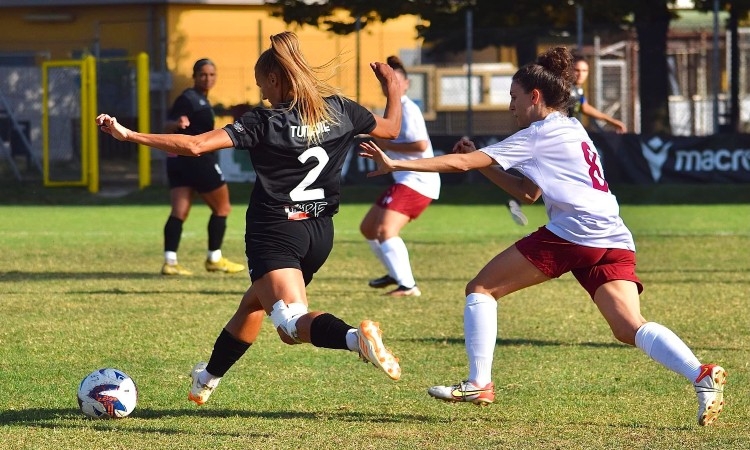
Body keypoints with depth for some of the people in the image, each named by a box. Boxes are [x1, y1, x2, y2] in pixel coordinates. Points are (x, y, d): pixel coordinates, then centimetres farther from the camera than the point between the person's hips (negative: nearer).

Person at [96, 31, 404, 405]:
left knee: (294, 321, -18)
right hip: (320, 231, 7)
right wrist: (393, 89, 36)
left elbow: (195, 146, -20)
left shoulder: (263, 122, -12)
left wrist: (129, 135, -16)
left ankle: (354, 337, -49)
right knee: (253, 304, 26)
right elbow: (390, 128, 17)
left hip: (275, 233, -7)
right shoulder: (339, 110, 1)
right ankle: (208, 378, 43)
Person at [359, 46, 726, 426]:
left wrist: (395, 164, 3)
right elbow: (528, 192, 33)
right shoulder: (572, 131, 28)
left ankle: (479, 383, 2)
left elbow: (461, 163, 0)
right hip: (614, 241, 8)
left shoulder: (538, 135, 3)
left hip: (572, 232, -8)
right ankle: (703, 377, -28)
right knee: (630, 328, -6)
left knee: (481, 289, 6)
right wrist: (481, 162, 28)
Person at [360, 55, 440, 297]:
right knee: (368, 228, 21)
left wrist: (388, 145, -17)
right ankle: (396, 274, 37)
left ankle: (408, 286, -28)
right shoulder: (395, 109, 16)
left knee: (385, 230, -25)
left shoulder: (407, 110, -14)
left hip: (417, 180, -11)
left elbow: (421, 145, -25)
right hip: (405, 180, 11)